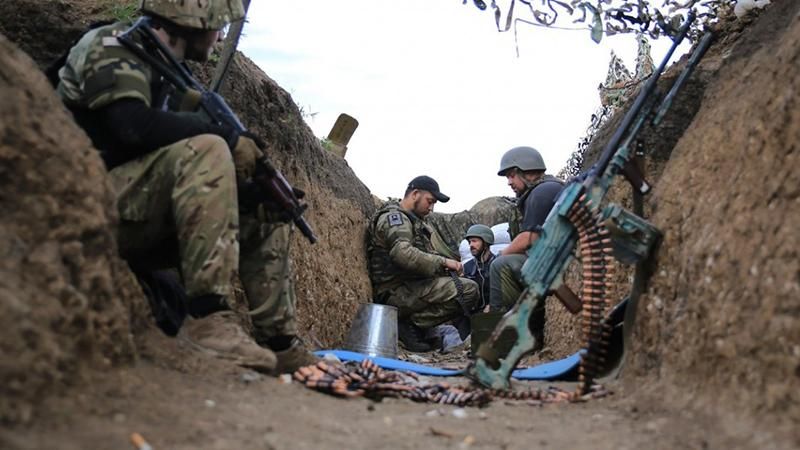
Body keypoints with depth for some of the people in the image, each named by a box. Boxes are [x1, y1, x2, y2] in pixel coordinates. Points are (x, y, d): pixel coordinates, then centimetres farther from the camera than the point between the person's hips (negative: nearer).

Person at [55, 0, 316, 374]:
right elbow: (134, 126, -27)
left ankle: (280, 345, 6)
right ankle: (208, 320, -33)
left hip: (151, 222, 9)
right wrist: (230, 139, -18)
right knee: (207, 151, -29)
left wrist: (260, 176, 0)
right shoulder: (112, 46, -9)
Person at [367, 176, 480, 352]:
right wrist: (443, 262, -20)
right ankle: (410, 324, -12)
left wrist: (444, 265, 1)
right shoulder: (393, 217, -9)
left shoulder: (413, 220, 24)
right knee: (468, 289, -17)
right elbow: (404, 254, -26)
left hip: (410, 288, 10)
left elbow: (424, 256, 21)